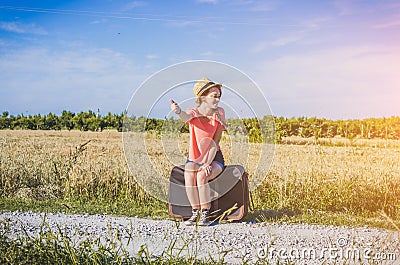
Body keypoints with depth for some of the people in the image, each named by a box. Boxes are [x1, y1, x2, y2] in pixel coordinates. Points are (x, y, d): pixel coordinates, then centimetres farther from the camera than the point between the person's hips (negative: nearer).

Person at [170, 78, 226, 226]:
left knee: (201, 176, -30)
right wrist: (178, 111, -60)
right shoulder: (194, 113, -8)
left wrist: (207, 163, -23)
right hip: (194, 158, 1)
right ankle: (195, 212, -13)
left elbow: (216, 141, -11)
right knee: (189, 175, -29)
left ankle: (205, 214, -16)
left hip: (214, 158, -1)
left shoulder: (219, 113, -6)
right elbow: (186, 116, -35)